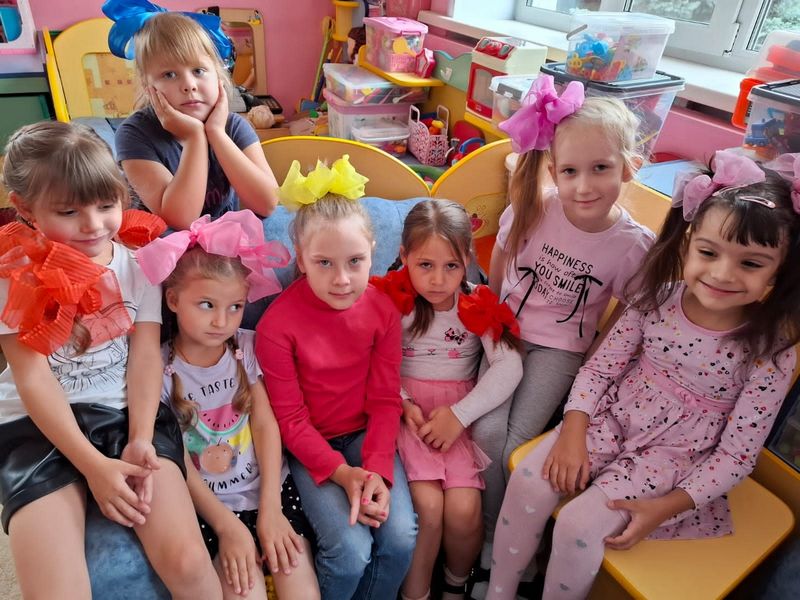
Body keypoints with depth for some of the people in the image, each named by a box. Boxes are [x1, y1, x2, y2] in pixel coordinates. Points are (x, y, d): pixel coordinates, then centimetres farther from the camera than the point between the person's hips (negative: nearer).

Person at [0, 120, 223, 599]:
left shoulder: (139, 262, 4)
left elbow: (145, 356, -1)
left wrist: (140, 439, -15)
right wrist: (94, 464, -15)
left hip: (129, 414, 1)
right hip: (39, 428, 0)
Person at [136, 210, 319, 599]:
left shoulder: (247, 348, -2)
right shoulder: (161, 367, -8)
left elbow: (266, 425, -5)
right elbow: (178, 463, -7)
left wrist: (270, 508, -11)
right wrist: (227, 525, -11)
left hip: (268, 489, 2)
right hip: (207, 505, -2)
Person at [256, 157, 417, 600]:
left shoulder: (381, 310, -7)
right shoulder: (276, 325, -17)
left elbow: (385, 401, -3)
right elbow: (290, 418, -11)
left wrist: (377, 468, -16)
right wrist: (342, 473, -19)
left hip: (365, 434, 3)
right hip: (310, 446, -2)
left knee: (401, 538, -15)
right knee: (351, 551, -19)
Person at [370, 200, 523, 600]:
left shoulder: (477, 307, -1)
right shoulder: (393, 302, -3)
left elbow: (509, 367, -10)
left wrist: (459, 414, -17)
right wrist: (402, 405, -17)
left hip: (458, 410, 1)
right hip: (405, 409, -1)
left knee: (464, 509, -15)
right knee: (427, 504, -19)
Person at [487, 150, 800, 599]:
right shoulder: (659, 299, -10)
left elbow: (737, 453, -12)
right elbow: (600, 366, -4)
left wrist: (667, 507, -18)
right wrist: (573, 432, -15)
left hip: (672, 455, -3)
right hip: (611, 419, 3)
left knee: (578, 526, -20)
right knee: (529, 480, -15)